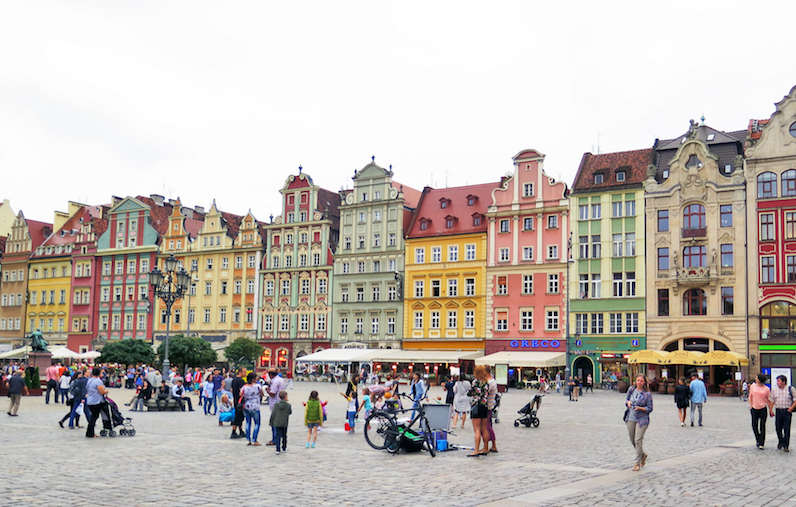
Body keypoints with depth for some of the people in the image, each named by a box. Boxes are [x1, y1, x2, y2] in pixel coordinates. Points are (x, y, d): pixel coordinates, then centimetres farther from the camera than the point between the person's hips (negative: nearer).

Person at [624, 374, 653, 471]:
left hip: (642, 419, -5)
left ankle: (637, 463, 1)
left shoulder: (647, 394, -6)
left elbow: (650, 409, -4)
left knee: (638, 440, -9)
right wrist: (628, 402, -5)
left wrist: (640, 408, -19)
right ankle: (643, 455, 39)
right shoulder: (631, 390, 5)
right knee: (632, 440, 12)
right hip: (630, 418, 5)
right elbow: (626, 399, 18)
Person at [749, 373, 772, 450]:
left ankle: (761, 444, 6)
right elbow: (750, 397, 12)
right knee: (754, 426, 4)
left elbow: (769, 400, 5)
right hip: (754, 409, 2)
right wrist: (750, 406, 5)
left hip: (763, 409, -2)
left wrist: (770, 409, 5)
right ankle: (758, 440, 25)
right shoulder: (752, 386, 3)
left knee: (762, 427, 1)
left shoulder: (766, 389, -3)